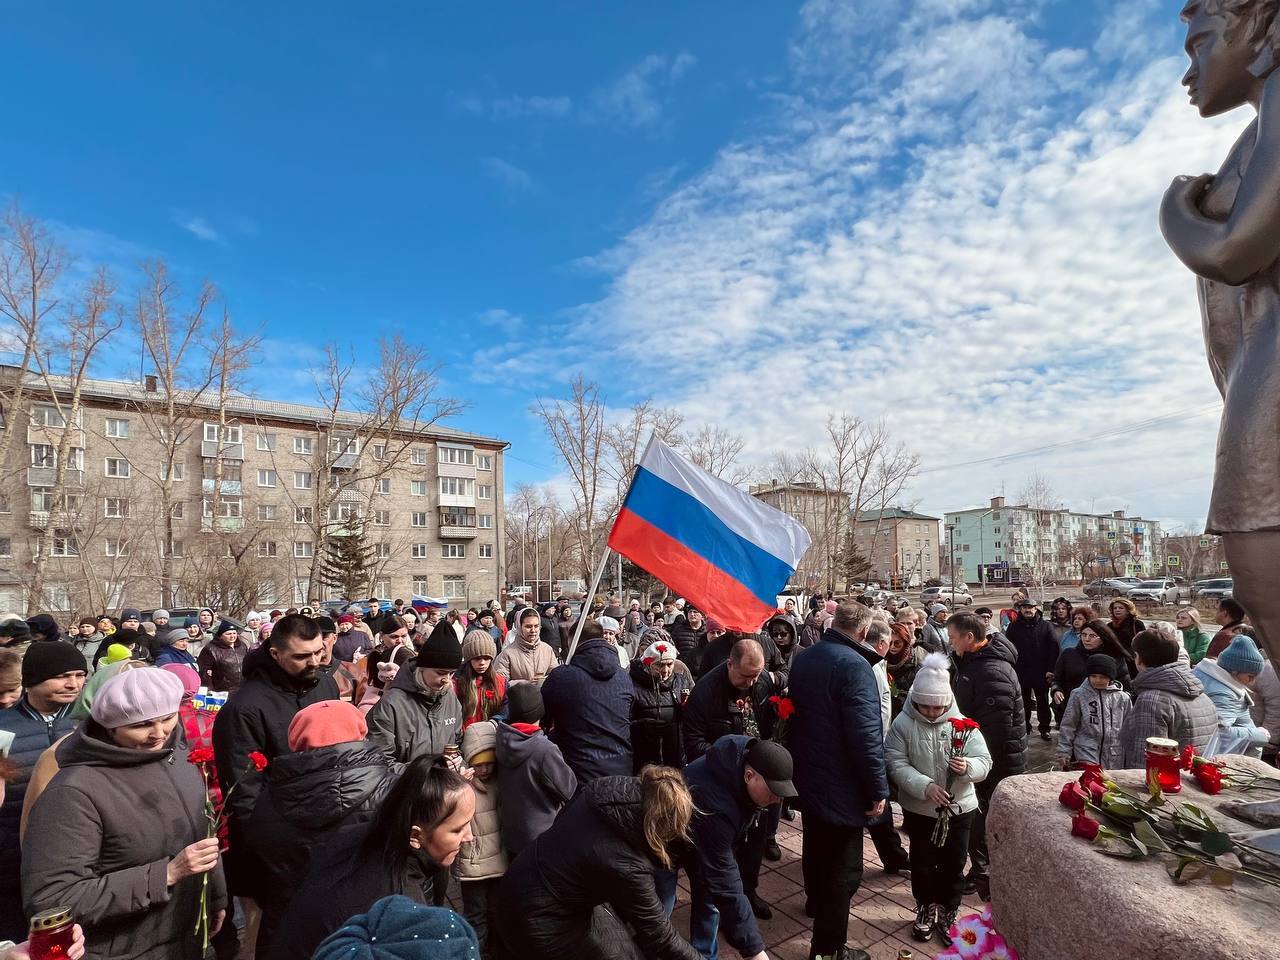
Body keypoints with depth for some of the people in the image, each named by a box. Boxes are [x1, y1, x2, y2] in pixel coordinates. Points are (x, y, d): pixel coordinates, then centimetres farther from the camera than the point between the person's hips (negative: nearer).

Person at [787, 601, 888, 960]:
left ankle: (816, 900, 51)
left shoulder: (803, 659, 2)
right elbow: (866, 733, -27)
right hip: (841, 784, -9)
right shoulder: (854, 665, -25)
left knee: (815, 846, 29)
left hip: (808, 776, 9)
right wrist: (878, 788, -17)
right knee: (843, 867, 5)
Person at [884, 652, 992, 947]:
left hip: (959, 808, 1)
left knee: (953, 865, 13)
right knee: (922, 863, 14)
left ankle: (947, 913, 35)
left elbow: (984, 762, -9)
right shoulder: (903, 723, -13)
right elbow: (896, 763, -17)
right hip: (919, 809, -1)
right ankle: (925, 909, 37)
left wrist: (967, 767, -32)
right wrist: (925, 786, -29)